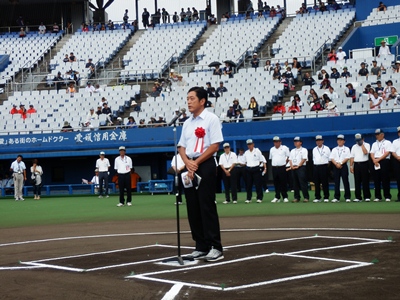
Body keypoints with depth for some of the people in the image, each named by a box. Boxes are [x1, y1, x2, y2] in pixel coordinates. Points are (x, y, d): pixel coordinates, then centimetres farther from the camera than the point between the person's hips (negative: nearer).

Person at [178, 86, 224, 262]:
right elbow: (182, 147, 15)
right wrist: (187, 163, -5)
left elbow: (215, 146, -12)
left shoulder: (211, 119, -5)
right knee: (193, 208, 6)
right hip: (190, 168, 7)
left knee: (207, 206, -9)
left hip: (205, 166, -7)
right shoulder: (187, 123, 15)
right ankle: (201, 247, 12)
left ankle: (215, 247, -6)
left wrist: (196, 163, -13)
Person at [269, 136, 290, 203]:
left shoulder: (284, 148, 1)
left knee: (283, 183, -2)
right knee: (276, 183, 6)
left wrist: (285, 163, 0)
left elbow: (288, 157, 4)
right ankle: (277, 197, 12)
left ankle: (285, 197, 3)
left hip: (282, 168, -4)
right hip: (274, 168, 4)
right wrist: (273, 164, 12)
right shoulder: (272, 149, 14)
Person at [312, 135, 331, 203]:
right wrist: (315, 164, 9)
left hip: (324, 166, -4)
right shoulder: (314, 149, 14)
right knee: (316, 183, 3)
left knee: (325, 183, -4)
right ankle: (317, 197, 8)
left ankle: (326, 197, 1)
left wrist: (327, 165, 2)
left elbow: (329, 158, 5)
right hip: (316, 167, 4)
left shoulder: (326, 148, 2)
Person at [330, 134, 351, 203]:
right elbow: (331, 158, 5)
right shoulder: (334, 149, 14)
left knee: (345, 181, -3)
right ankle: (336, 197, 3)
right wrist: (336, 164, -10)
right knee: (336, 182, 1)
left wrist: (340, 163, -13)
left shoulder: (346, 149, 7)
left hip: (343, 166, -2)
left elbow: (347, 158, -3)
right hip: (336, 166, 2)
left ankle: (347, 197, 1)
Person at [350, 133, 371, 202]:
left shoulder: (367, 145, 2)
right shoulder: (354, 146, 14)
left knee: (365, 181, -4)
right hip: (356, 165, 4)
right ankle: (358, 197, 7)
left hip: (364, 164, -4)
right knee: (357, 182, 3)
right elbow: (352, 157, 11)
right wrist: (351, 166, 4)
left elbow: (365, 152, -18)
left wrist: (362, 144, -11)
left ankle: (367, 197, 0)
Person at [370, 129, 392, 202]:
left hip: (384, 161, -4)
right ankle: (377, 197, 5)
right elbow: (371, 154, 10)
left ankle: (387, 196, -4)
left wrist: (379, 159, -14)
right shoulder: (374, 144, 21)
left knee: (385, 180, -7)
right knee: (376, 180, 2)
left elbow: (387, 153, -6)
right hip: (375, 163, 4)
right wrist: (374, 160, -9)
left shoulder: (387, 143, 6)